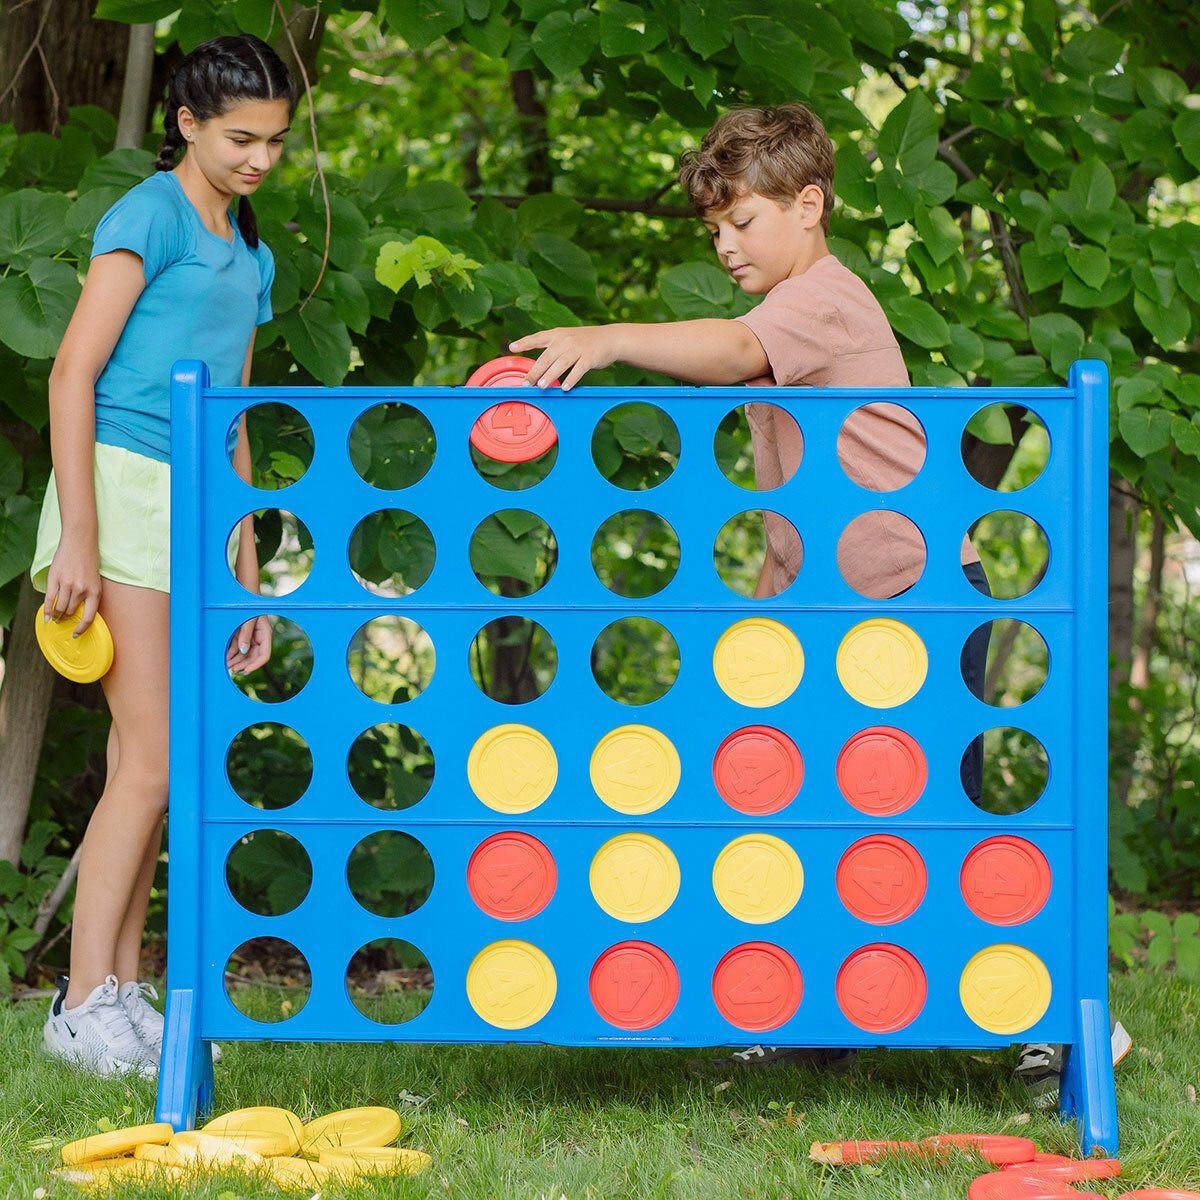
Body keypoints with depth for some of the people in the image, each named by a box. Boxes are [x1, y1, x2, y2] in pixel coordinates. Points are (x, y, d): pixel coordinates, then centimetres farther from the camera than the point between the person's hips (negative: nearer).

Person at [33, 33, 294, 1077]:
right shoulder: (150, 216, -4)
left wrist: (248, 579, 22)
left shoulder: (251, 256, 20)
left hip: (200, 509, 8)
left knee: (150, 768, 7)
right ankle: (85, 1004, -11)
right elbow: (74, 374, -11)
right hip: (125, 484, -8)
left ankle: (121, 995, 11)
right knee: (151, 761, -13)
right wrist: (79, 539, -18)